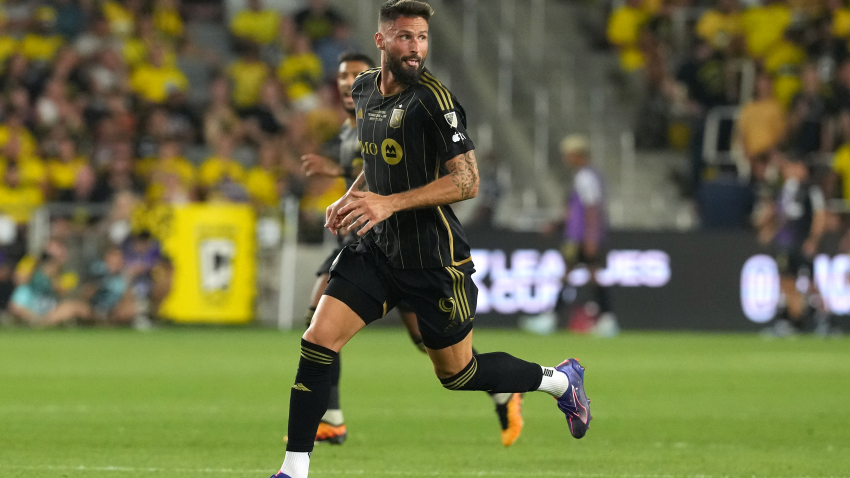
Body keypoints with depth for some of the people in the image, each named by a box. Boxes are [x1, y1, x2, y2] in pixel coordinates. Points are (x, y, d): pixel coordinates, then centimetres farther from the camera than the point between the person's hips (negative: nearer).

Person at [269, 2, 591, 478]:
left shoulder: (433, 99, -19)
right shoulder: (364, 88, 5)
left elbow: (468, 180, -23)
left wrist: (389, 203, -30)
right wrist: (349, 200, 7)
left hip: (432, 258, -6)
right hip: (376, 248, 6)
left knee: (459, 374, 9)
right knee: (317, 344, -11)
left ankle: (561, 380, 34)